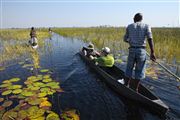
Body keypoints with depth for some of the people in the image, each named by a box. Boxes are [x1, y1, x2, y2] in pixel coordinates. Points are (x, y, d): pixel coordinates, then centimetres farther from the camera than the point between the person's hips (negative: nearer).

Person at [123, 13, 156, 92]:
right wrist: (152, 53, -12)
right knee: (139, 71, 11)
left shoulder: (129, 26, 9)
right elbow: (150, 39, -9)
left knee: (129, 69, 16)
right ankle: (135, 90, 18)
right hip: (141, 51, -1)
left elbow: (125, 39, 17)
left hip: (132, 50, 1)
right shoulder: (146, 26, 5)